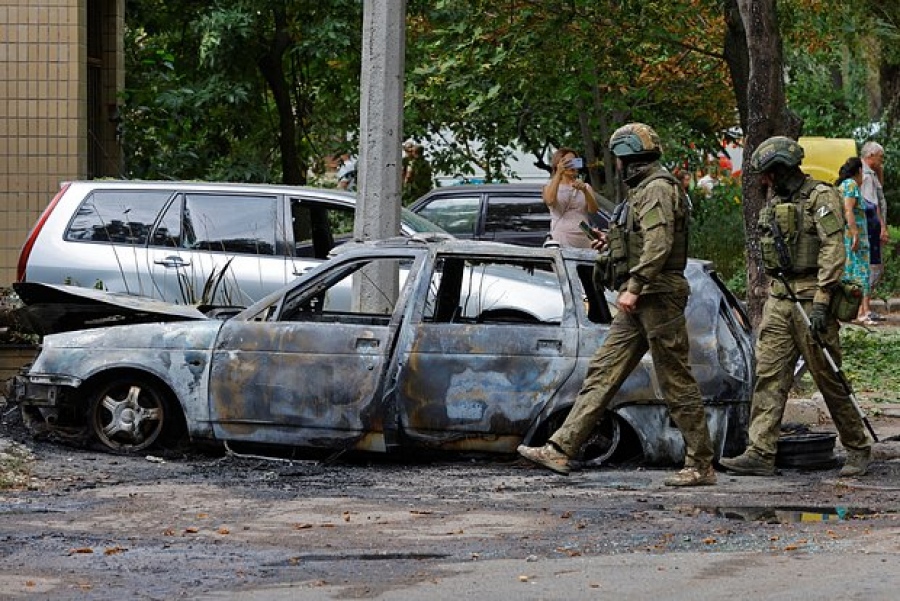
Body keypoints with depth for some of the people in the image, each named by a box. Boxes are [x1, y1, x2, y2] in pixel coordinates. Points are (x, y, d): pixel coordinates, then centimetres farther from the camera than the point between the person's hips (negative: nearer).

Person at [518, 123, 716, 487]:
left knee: (676, 382, -6)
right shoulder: (643, 190, 21)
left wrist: (634, 286, -26)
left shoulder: (658, 188, -11)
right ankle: (560, 450, 2)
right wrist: (616, 243, 27)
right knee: (603, 372, 5)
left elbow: (659, 244, -23)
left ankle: (701, 466, -1)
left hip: (657, 296, -10)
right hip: (641, 301, 10)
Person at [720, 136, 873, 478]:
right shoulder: (775, 201, 16)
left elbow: (834, 250, -17)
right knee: (769, 375, -2)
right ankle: (760, 453, -5)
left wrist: (820, 302, -23)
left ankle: (858, 449, 14)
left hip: (810, 298, -7)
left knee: (829, 379, 0)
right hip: (778, 297, 8)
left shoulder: (820, 197, -10)